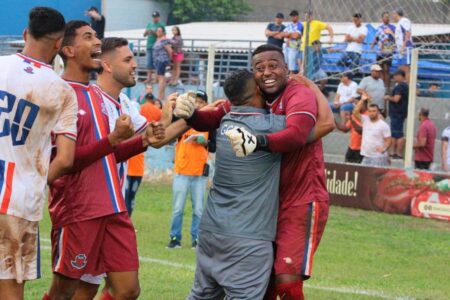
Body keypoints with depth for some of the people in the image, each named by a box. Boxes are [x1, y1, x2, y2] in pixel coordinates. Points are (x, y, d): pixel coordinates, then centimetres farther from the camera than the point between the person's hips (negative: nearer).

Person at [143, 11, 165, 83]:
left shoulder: (161, 25, -1)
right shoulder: (149, 24, 16)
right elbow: (144, 35, 15)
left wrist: (154, 32, -19)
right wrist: (147, 31, -8)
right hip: (149, 46, 5)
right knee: (149, 63, 5)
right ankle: (149, 78, 9)